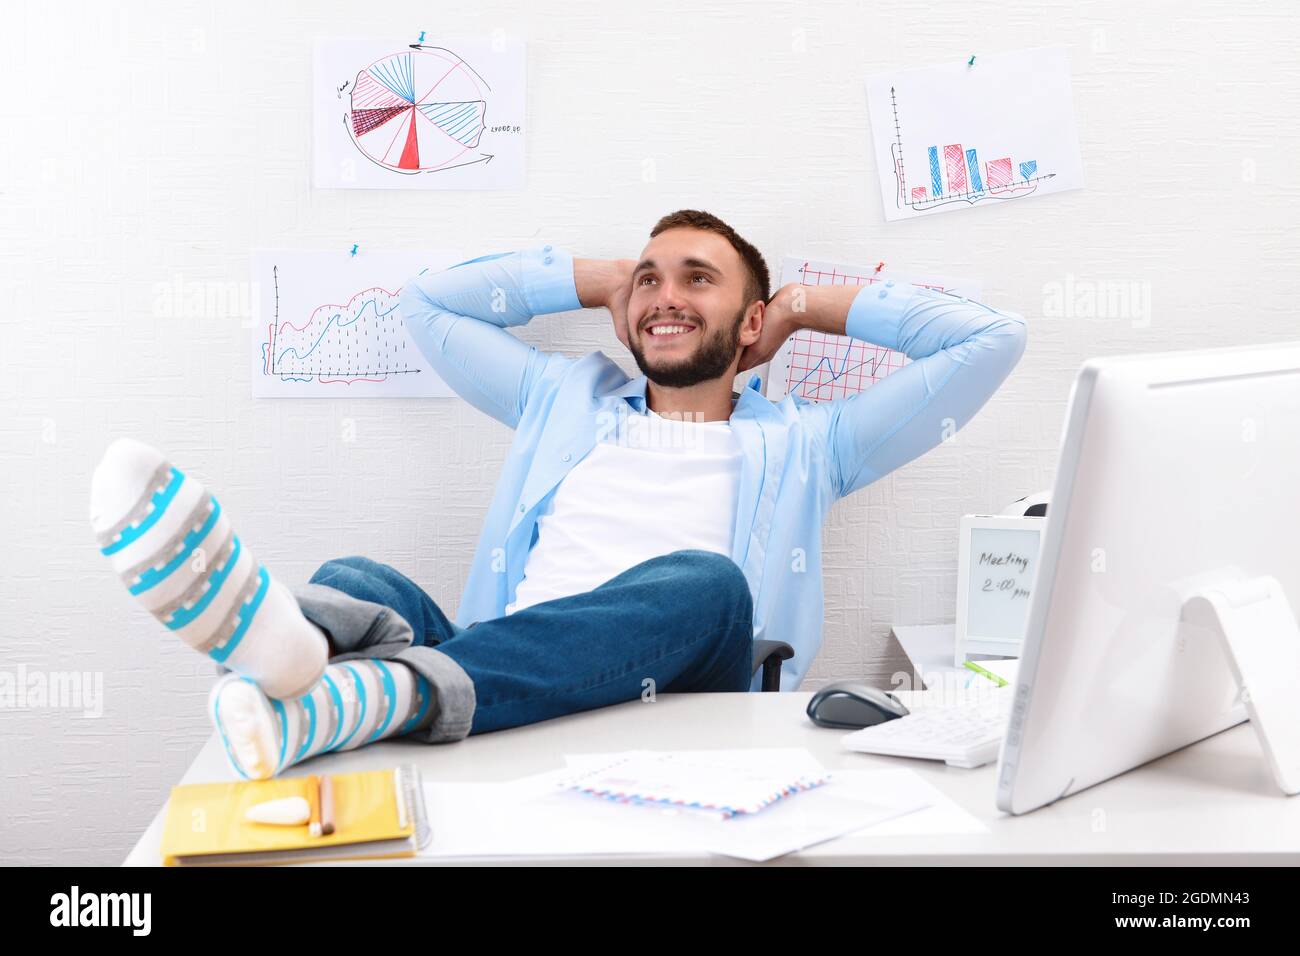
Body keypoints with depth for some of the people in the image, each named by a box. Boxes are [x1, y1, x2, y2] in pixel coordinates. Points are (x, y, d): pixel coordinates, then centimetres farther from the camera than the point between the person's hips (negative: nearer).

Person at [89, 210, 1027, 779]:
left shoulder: (801, 445, 21)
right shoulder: (567, 401, 30)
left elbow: (992, 336, 19)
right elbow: (430, 300, 37)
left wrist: (810, 303, 26)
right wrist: (603, 279, 34)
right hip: (507, 702, 3)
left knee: (705, 582, -35)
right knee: (356, 580, -25)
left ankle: (350, 698, -56)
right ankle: (283, 631, -65)